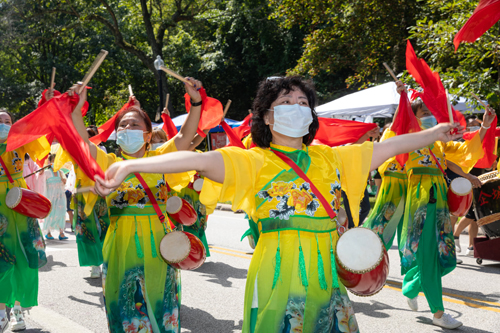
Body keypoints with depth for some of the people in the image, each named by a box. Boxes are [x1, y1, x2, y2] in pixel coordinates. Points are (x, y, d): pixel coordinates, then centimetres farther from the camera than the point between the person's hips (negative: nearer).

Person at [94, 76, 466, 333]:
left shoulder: (330, 158, 13)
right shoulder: (254, 161, -3)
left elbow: (386, 147, 20)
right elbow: (200, 160, -17)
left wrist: (433, 134, 22)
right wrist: (131, 165, -28)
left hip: (327, 273, 5)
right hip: (279, 272, -4)